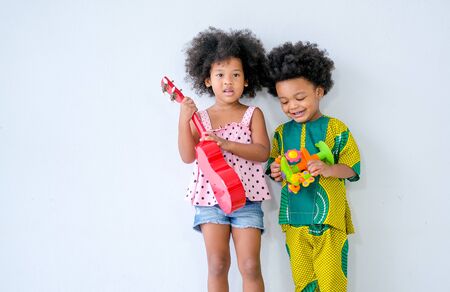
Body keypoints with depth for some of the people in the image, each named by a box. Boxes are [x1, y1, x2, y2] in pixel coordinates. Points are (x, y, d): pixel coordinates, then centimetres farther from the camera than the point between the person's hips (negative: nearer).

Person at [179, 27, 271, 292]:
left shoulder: (253, 114, 3)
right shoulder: (200, 117, 5)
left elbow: (262, 152, -10)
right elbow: (188, 157, -5)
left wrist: (226, 144, -23)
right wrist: (184, 119, -16)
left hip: (247, 198, -1)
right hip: (211, 199, 1)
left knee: (250, 266, -2)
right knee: (217, 266, 2)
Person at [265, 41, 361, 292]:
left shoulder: (335, 128, -2)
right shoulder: (282, 133, 9)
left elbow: (352, 167, -6)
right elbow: (272, 163, 16)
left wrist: (328, 169, -24)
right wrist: (275, 171, -7)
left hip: (329, 218, -3)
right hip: (294, 218, 4)